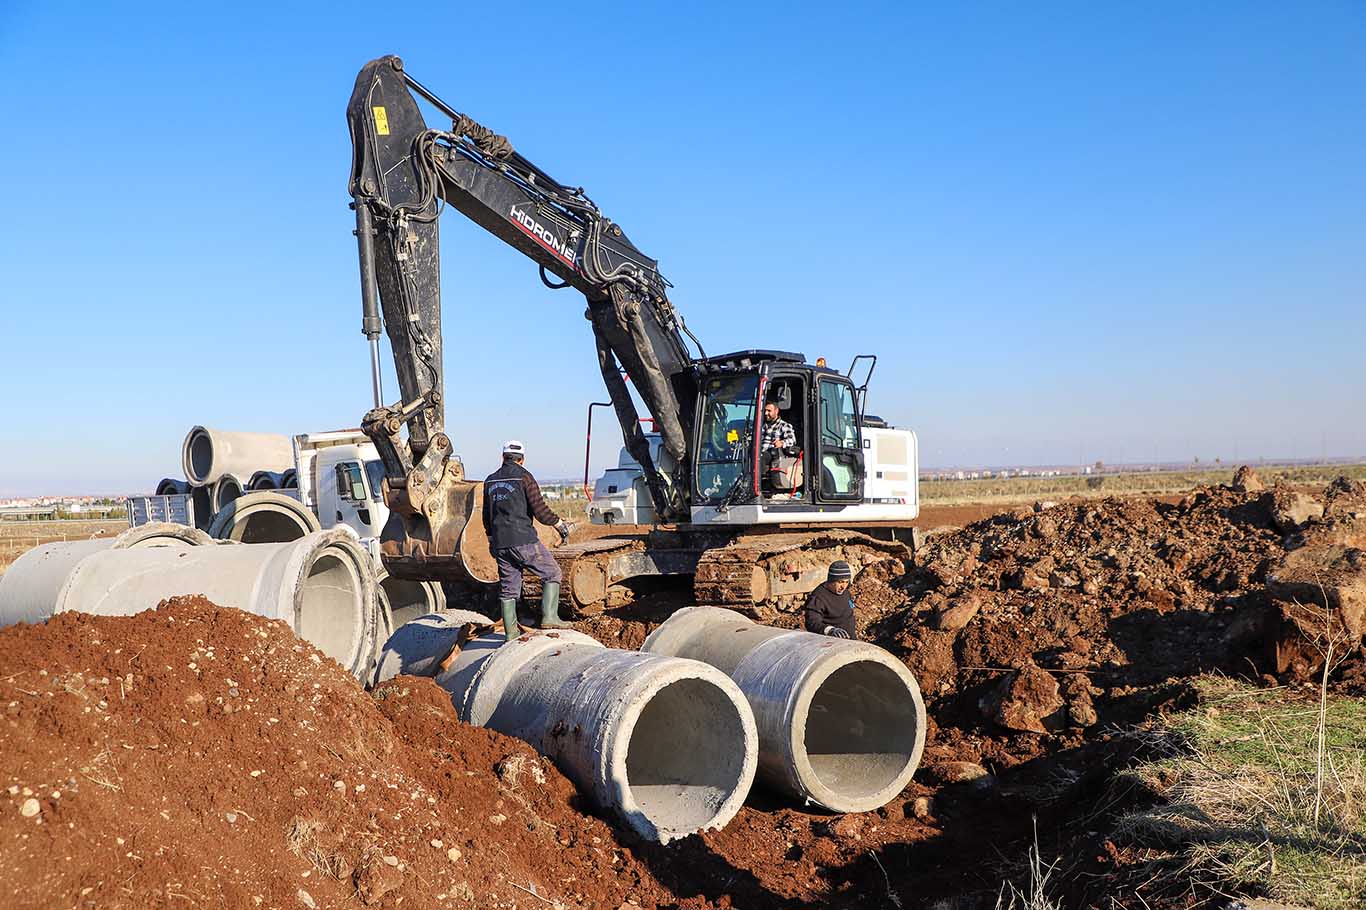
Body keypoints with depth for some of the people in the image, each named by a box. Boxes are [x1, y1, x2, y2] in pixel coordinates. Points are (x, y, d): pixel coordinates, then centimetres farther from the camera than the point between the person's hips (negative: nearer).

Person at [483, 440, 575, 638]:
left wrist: (492, 540, 32)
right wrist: (561, 525, 3)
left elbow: (487, 516, 20)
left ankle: (511, 633, 11)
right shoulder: (524, 476, -5)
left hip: (500, 543, 6)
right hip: (523, 540, -6)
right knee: (551, 573, 6)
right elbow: (540, 510, -11)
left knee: (508, 587, 10)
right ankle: (549, 616, -5)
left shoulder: (490, 480, 14)